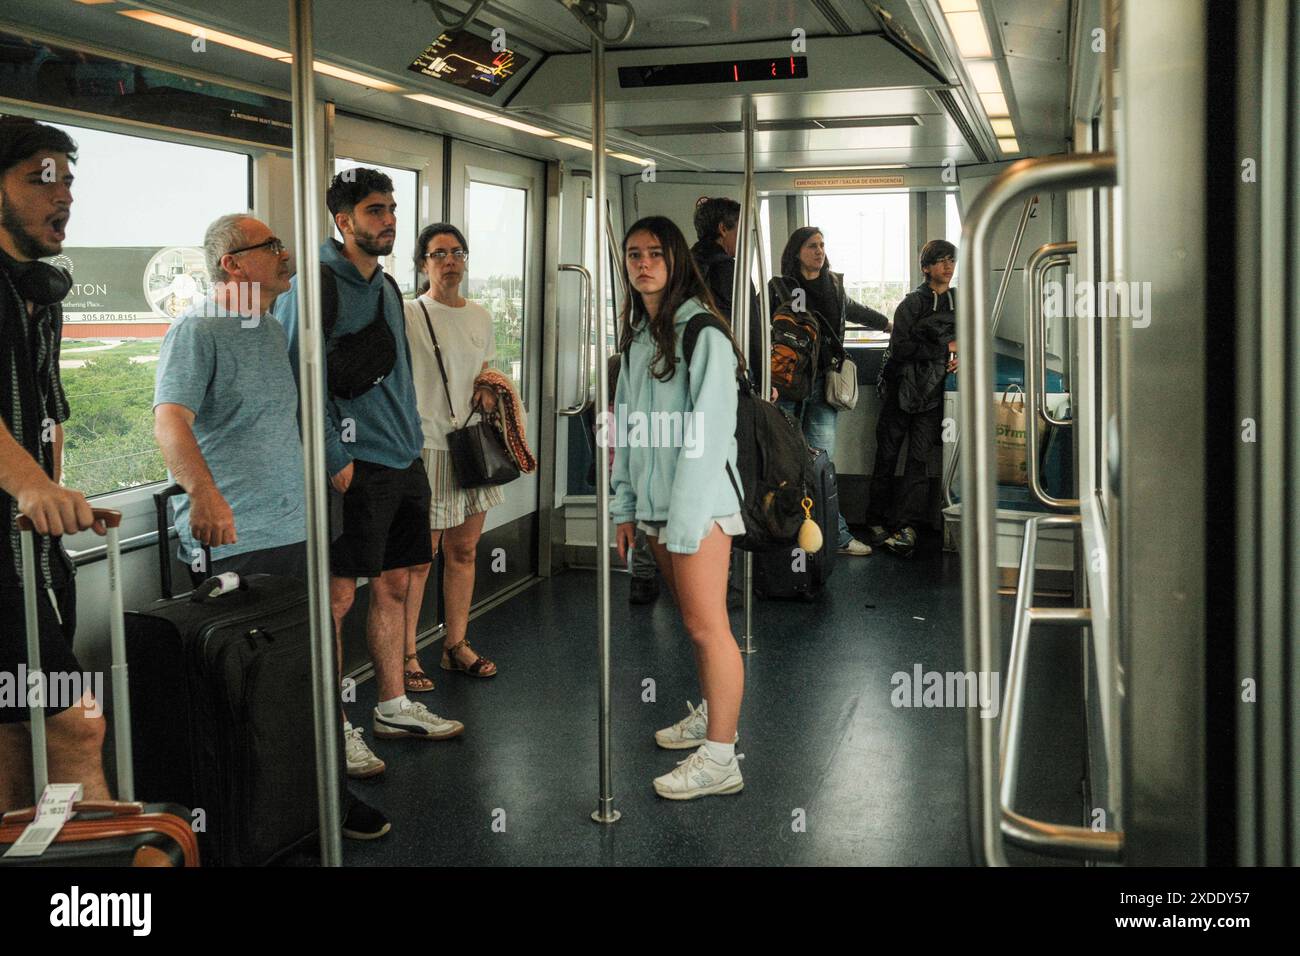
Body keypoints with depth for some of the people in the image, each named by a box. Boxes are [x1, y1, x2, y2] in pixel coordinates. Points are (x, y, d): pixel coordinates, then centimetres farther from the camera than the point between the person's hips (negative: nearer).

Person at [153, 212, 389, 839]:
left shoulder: (272, 330, 17)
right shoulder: (197, 330, -10)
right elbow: (171, 419, -25)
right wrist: (204, 492, -40)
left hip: (297, 531, 8)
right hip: (231, 541, -8)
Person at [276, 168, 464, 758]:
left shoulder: (386, 287, 17)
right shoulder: (317, 284, -9)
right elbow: (299, 375, -15)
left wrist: (413, 439, 17)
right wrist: (334, 458, -17)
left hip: (403, 462, 9)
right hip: (355, 465, -8)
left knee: (393, 586, 14)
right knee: (338, 594, -3)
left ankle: (394, 707, 25)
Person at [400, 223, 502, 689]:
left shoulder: (480, 317, 13)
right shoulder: (408, 315, -6)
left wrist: (487, 390, 3)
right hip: (426, 446, -6)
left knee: (464, 551, 12)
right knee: (419, 558, -3)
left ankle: (456, 645, 24)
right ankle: (406, 655, 7)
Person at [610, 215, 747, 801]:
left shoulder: (702, 332, -11)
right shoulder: (637, 337, 15)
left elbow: (709, 433, -16)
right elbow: (627, 427, 15)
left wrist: (686, 520, -19)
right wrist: (625, 507, 10)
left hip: (699, 503, -7)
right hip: (653, 501, 7)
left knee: (707, 625, -7)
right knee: (690, 618, 15)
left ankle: (720, 759, -3)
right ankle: (710, 713, 30)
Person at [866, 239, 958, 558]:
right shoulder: (912, 303, -2)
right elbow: (899, 347, -12)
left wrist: (962, 356, 3)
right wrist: (944, 348, -11)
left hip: (932, 391, 3)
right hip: (901, 385, -3)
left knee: (921, 458, -6)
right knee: (887, 455, 1)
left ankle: (906, 526, -8)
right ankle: (877, 522, 9)